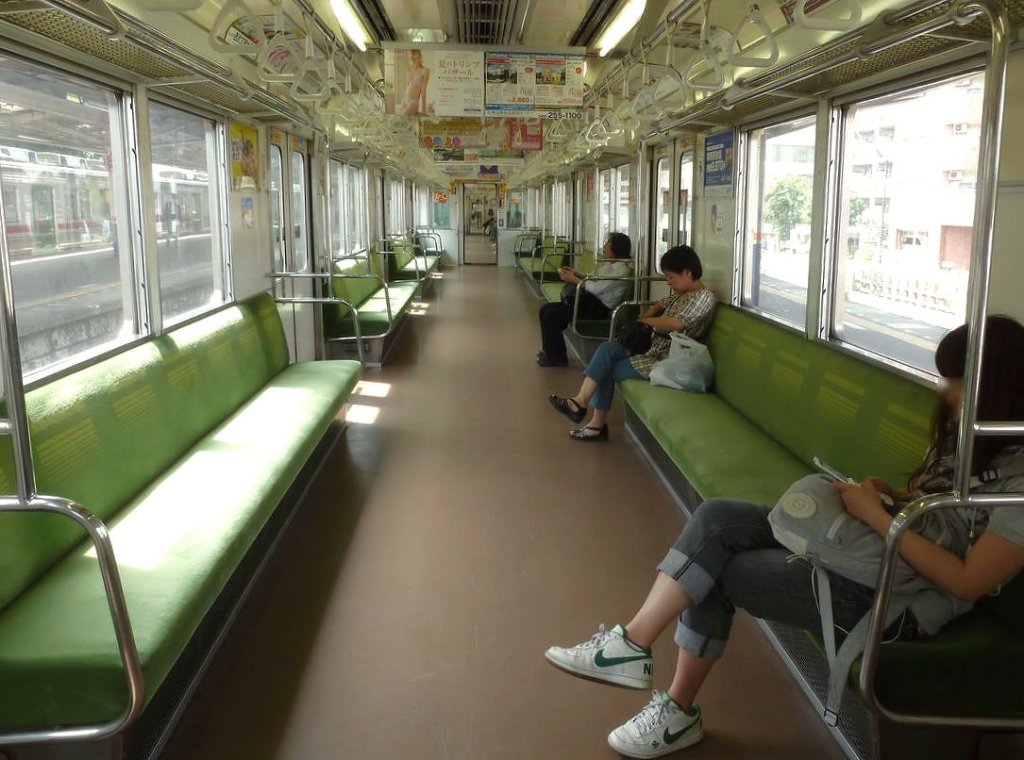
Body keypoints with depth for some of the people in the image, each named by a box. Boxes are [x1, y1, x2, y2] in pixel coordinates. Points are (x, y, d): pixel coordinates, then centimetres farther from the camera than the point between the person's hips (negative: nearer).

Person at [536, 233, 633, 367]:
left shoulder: (621, 269, -15)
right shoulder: (609, 264, 14)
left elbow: (598, 288, -21)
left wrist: (574, 279, -14)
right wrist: (576, 273, 4)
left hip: (600, 307, -10)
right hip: (590, 300, 10)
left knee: (551, 315, -18)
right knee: (546, 309, 0)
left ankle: (556, 358, -5)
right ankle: (549, 351, 5)